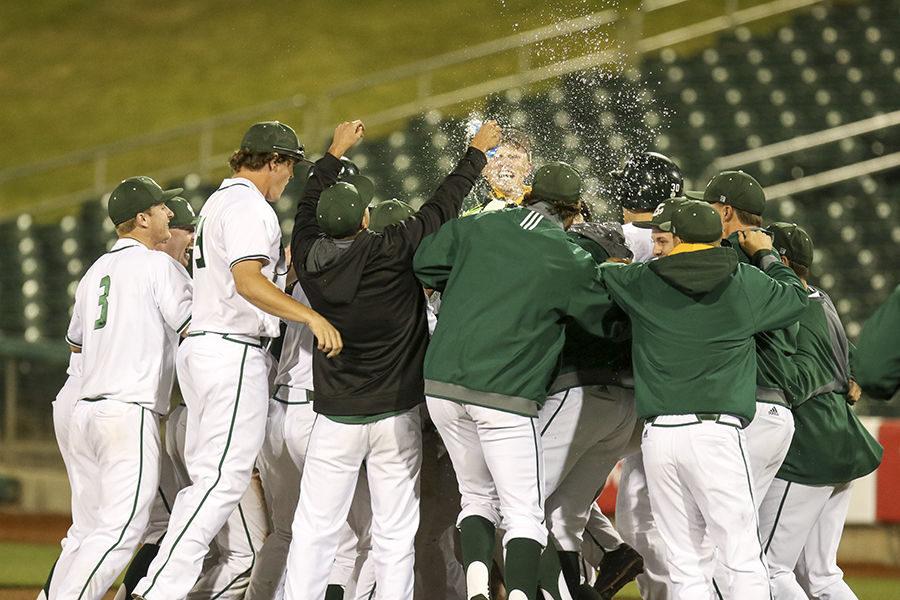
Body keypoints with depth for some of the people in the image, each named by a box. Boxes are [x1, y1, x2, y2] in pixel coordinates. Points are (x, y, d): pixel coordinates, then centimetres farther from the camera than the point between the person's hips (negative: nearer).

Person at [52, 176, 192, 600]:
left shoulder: (94, 272, 19)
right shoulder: (158, 265, -3)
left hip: (84, 411, 8)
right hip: (131, 412, -8)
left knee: (91, 529, 12)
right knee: (121, 529, -13)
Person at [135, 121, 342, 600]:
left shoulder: (218, 202, 20)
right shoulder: (248, 206, -11)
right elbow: (248, 281, -25)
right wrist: (312, 317, -32)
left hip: (200, 345, 11)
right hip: (234, 350, -11)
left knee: (208, 476, 13)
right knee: (225, 477, -13)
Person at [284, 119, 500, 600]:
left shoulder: (309, 258, -6)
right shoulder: (392, 253, -16)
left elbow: (309, 208, 14)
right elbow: (443, 206, -5)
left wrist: (335, 153, 28)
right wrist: (476, 153, 9)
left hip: (335, 418, 2)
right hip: (395, 415, -2)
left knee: (314, 529, 4)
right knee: (394, 533, 2)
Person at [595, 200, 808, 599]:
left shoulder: (642, 282, 6)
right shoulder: (747, 283, 5)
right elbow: (796, 299, 22)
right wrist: (766, 255, 37)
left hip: (658, 433, 2)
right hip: (716, 432, -2)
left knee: (685, 564, 5)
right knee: (744, 562, -2)